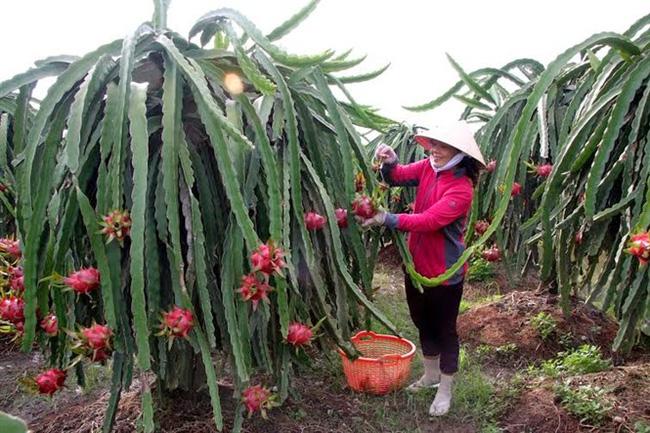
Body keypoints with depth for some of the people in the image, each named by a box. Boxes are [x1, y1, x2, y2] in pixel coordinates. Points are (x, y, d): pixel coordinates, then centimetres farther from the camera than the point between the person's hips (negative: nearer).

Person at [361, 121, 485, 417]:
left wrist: (386, 219, -35)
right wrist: (389, 163, -26)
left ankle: (445, 390, 30)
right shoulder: (428, 168, -2)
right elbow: (396, 178, -3)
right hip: (417, 265, 7)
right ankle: (431, 375, 44)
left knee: (445, 330, 10)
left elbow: (429, 220, -31)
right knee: (423, 322, 22)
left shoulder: (461, 188, -22)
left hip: (444, 272, -7)